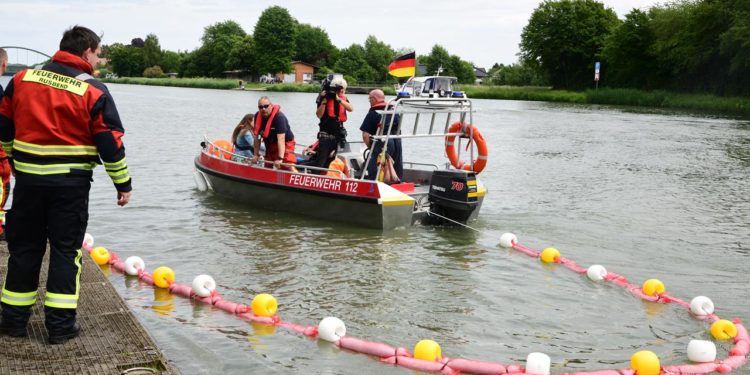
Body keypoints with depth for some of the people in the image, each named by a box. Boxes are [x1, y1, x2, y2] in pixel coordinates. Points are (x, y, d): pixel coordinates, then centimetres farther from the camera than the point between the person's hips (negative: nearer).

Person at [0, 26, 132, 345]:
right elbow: (110, 143, -8)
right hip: (71, 183, -3)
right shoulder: (94, 92, -8)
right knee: (65, 250, 5)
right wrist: (123, 183, 1)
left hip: (28, 178, 4)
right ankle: (60, 324, 7)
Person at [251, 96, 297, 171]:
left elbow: (281, 139, -36)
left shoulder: (279, 117, -28)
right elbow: (257, 137, -1)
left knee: (289, 166, -24)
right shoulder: (257, 116, -8)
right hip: (270, 145, 7)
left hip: (285, 145, -7)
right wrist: (256, 154, -3)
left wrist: (280, 158, -42)